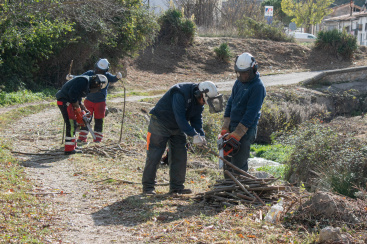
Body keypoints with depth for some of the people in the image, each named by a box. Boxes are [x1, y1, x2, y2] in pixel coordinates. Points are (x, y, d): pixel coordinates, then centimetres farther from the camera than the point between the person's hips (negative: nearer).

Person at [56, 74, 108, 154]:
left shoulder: (88, 84, 16)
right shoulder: (84, 81, -17)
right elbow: (72, 94, -23)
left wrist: (84, 109, 12)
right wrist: (78, 109, -14)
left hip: (68, 102, 11)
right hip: (64, 101, -11)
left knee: (73, 124, 16)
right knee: (71, 124, -12)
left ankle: (72, 146, 24)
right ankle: (69, 149, -11)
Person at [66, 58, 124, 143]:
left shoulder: (107, 76, -3)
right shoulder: (90, 74, -2)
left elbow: (113, 79, -20)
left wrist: (118, 76, -43)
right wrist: (71, 77, -24)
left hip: (100, 102, 0)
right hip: (89, 101, 0)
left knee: (98, 120, 5)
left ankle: (97, 138, 14)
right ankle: (82, 137, 9)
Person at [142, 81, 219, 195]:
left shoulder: (199, 100, -4)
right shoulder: (181, 93, -31)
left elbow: (196, 119, 0)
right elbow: (180, 118, -34)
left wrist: (201, 135, -16)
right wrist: (194, 135, -34)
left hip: (177, 128, 8)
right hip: (160, 124, -8)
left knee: (180, 156, 4)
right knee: (154, 156, -7)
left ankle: (177, 186, 10)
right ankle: (148, 187, -2)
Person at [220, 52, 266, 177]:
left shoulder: (258, 87, -14)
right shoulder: (238, 82, 10)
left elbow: (251, 113, -18)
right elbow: (230, 103, 13)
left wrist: (237, 134, -20)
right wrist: (225, 128, 4)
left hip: (247, 129, -8)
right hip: (233, 126, 8)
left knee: (239, 164, -9)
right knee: (227, 161, 14)